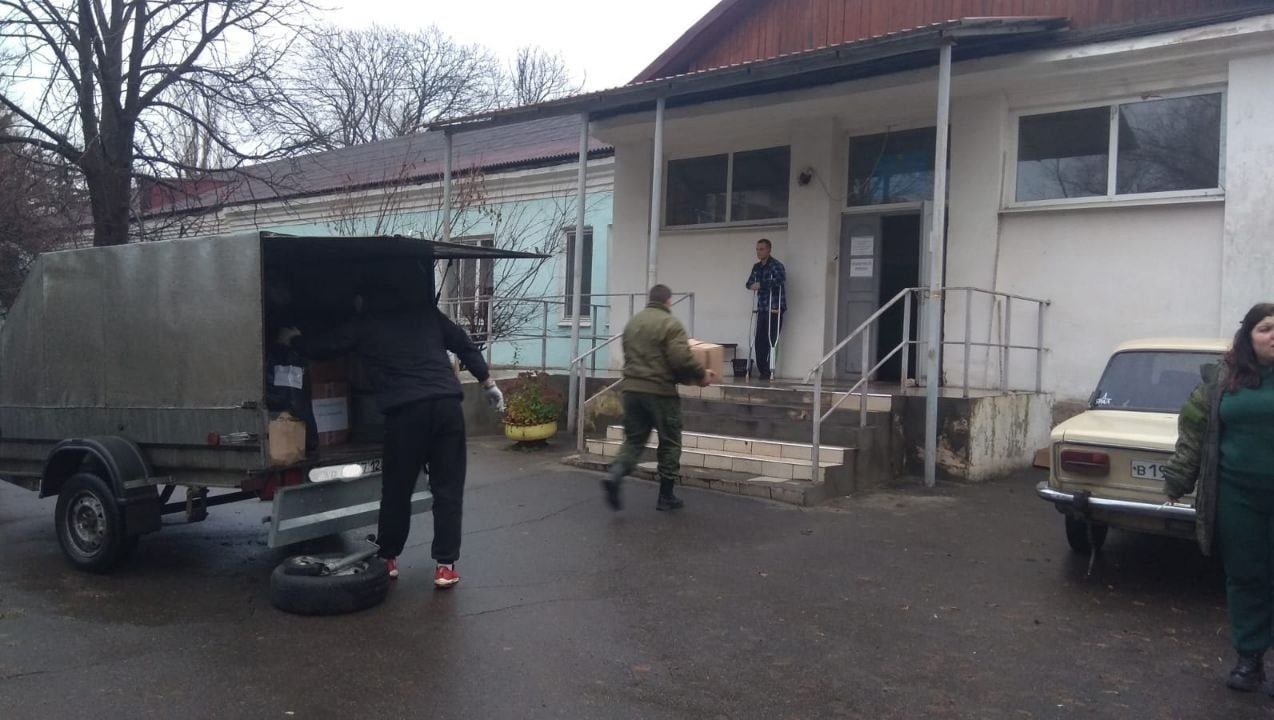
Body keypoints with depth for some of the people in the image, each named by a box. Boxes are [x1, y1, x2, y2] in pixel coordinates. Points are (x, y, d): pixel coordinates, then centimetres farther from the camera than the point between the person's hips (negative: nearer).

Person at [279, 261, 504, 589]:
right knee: (448, 488, 7)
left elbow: (322, 346, 22)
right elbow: (465, 346, 17)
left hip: (406, 411, -2)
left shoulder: (364, 326, 12)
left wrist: (292, 339, 43)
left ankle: (387, 558, 27)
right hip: (447, 405, 2)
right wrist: (489, 383, 24)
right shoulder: (427, 313, 18)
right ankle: (445, 565, 8)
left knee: (397, 489, 14)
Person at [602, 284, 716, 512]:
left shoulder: (632, 322, 13)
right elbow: (681, 358, -19)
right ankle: (666, 497, 14)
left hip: (632, 389, 6)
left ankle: (615, 476, -12)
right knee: (669, 444, 8)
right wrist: (702, 374, -5)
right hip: (660, 392, -6)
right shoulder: (670, 323, -9)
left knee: (634, 440, 13)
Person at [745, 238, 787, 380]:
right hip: (762, 310, 7)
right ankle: (763, 372, 11)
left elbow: (780, 280, -26)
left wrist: (761, 284, -19)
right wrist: (752, 285, -4)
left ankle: (770, 372, 0)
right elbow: (749, 283, 21)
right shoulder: (756, 267, 15)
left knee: (771, 342, -6)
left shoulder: (776, 265, -8)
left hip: (774, 310, -7)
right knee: (759, 343, 4)